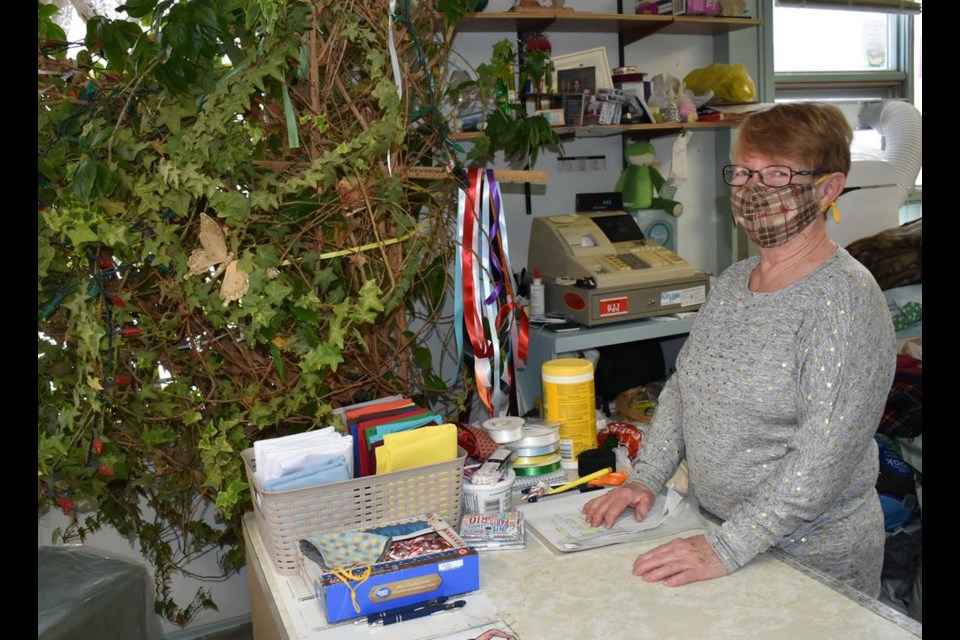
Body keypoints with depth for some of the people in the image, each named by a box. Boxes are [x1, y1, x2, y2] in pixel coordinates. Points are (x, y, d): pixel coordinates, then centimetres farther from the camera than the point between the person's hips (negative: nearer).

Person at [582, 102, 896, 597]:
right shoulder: (732, 281, 5)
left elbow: (824, 457, -23)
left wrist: (727, 549, -25)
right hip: (712, 532, 6)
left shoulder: (847, 297, -17)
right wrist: (646, 478, 0)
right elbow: (682, 387, 11)